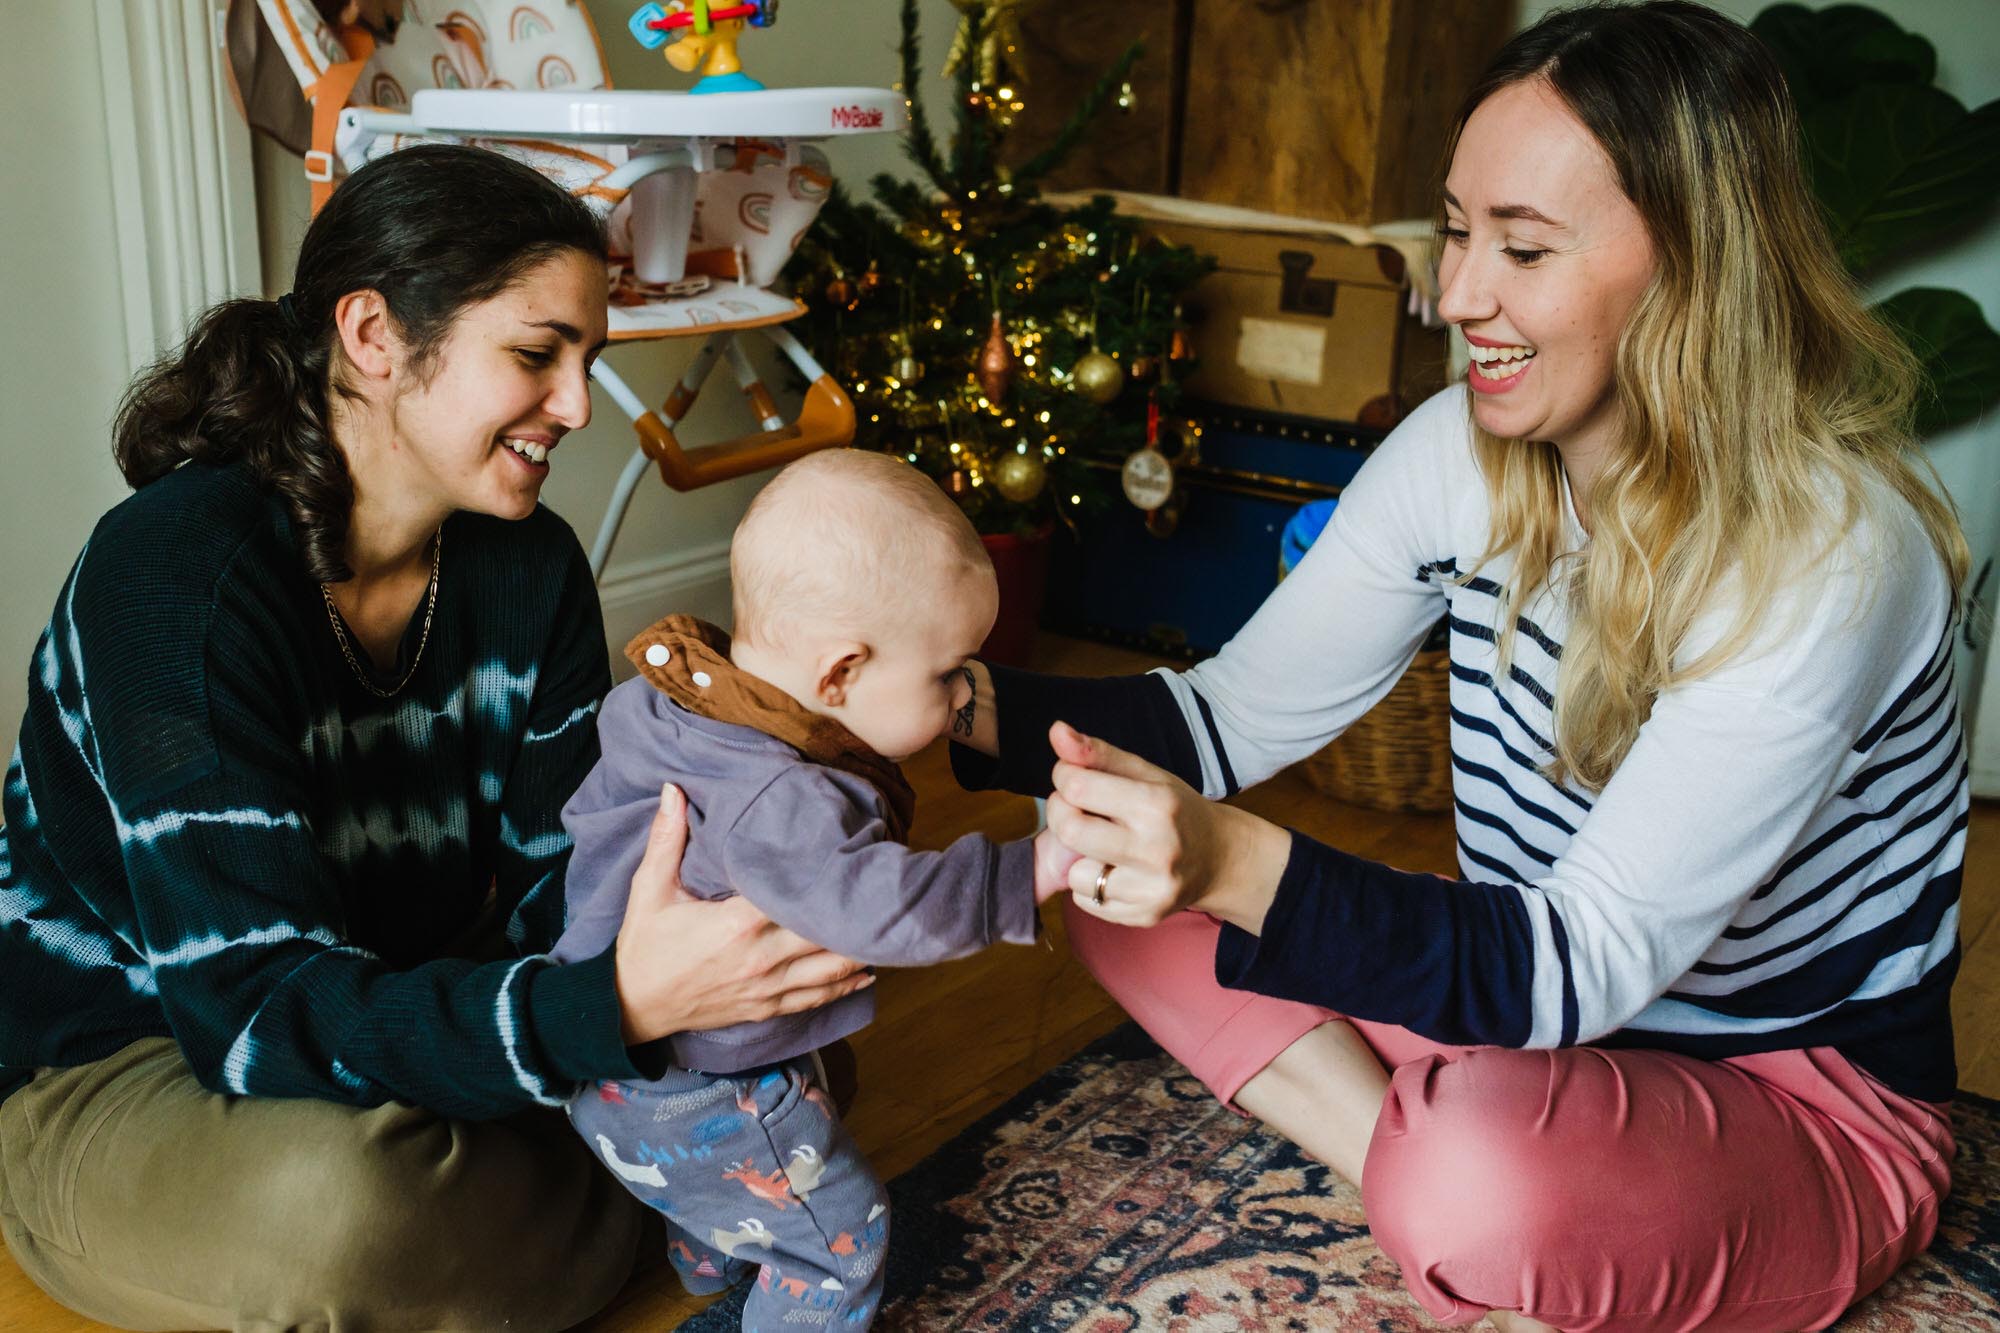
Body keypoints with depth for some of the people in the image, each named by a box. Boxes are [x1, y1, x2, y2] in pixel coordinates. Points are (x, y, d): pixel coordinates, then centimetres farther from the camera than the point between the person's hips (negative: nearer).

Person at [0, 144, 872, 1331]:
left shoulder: (529, 566, -6)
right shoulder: (179, 575, -27)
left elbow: (557, 890, -8)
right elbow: (263, 1008, -33)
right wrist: (616, 1005, -46)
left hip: (397, 1004, 6)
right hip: (117, 1074, -5)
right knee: (341, 1197, -38)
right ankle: (618, 1221, -7)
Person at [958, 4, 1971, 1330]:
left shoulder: (1831, 551, -27)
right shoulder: (1464, 452, -7)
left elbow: (1592, 959, -31)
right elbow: (1238, 712, -4)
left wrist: (1237, 867, -45)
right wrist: (965, 706, -20)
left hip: (1806, 1110, -6)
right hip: (1536, 1026, 6)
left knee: (1480, 1173, -38)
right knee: (1126, 884, -6)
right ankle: (1439, 1210, -9)